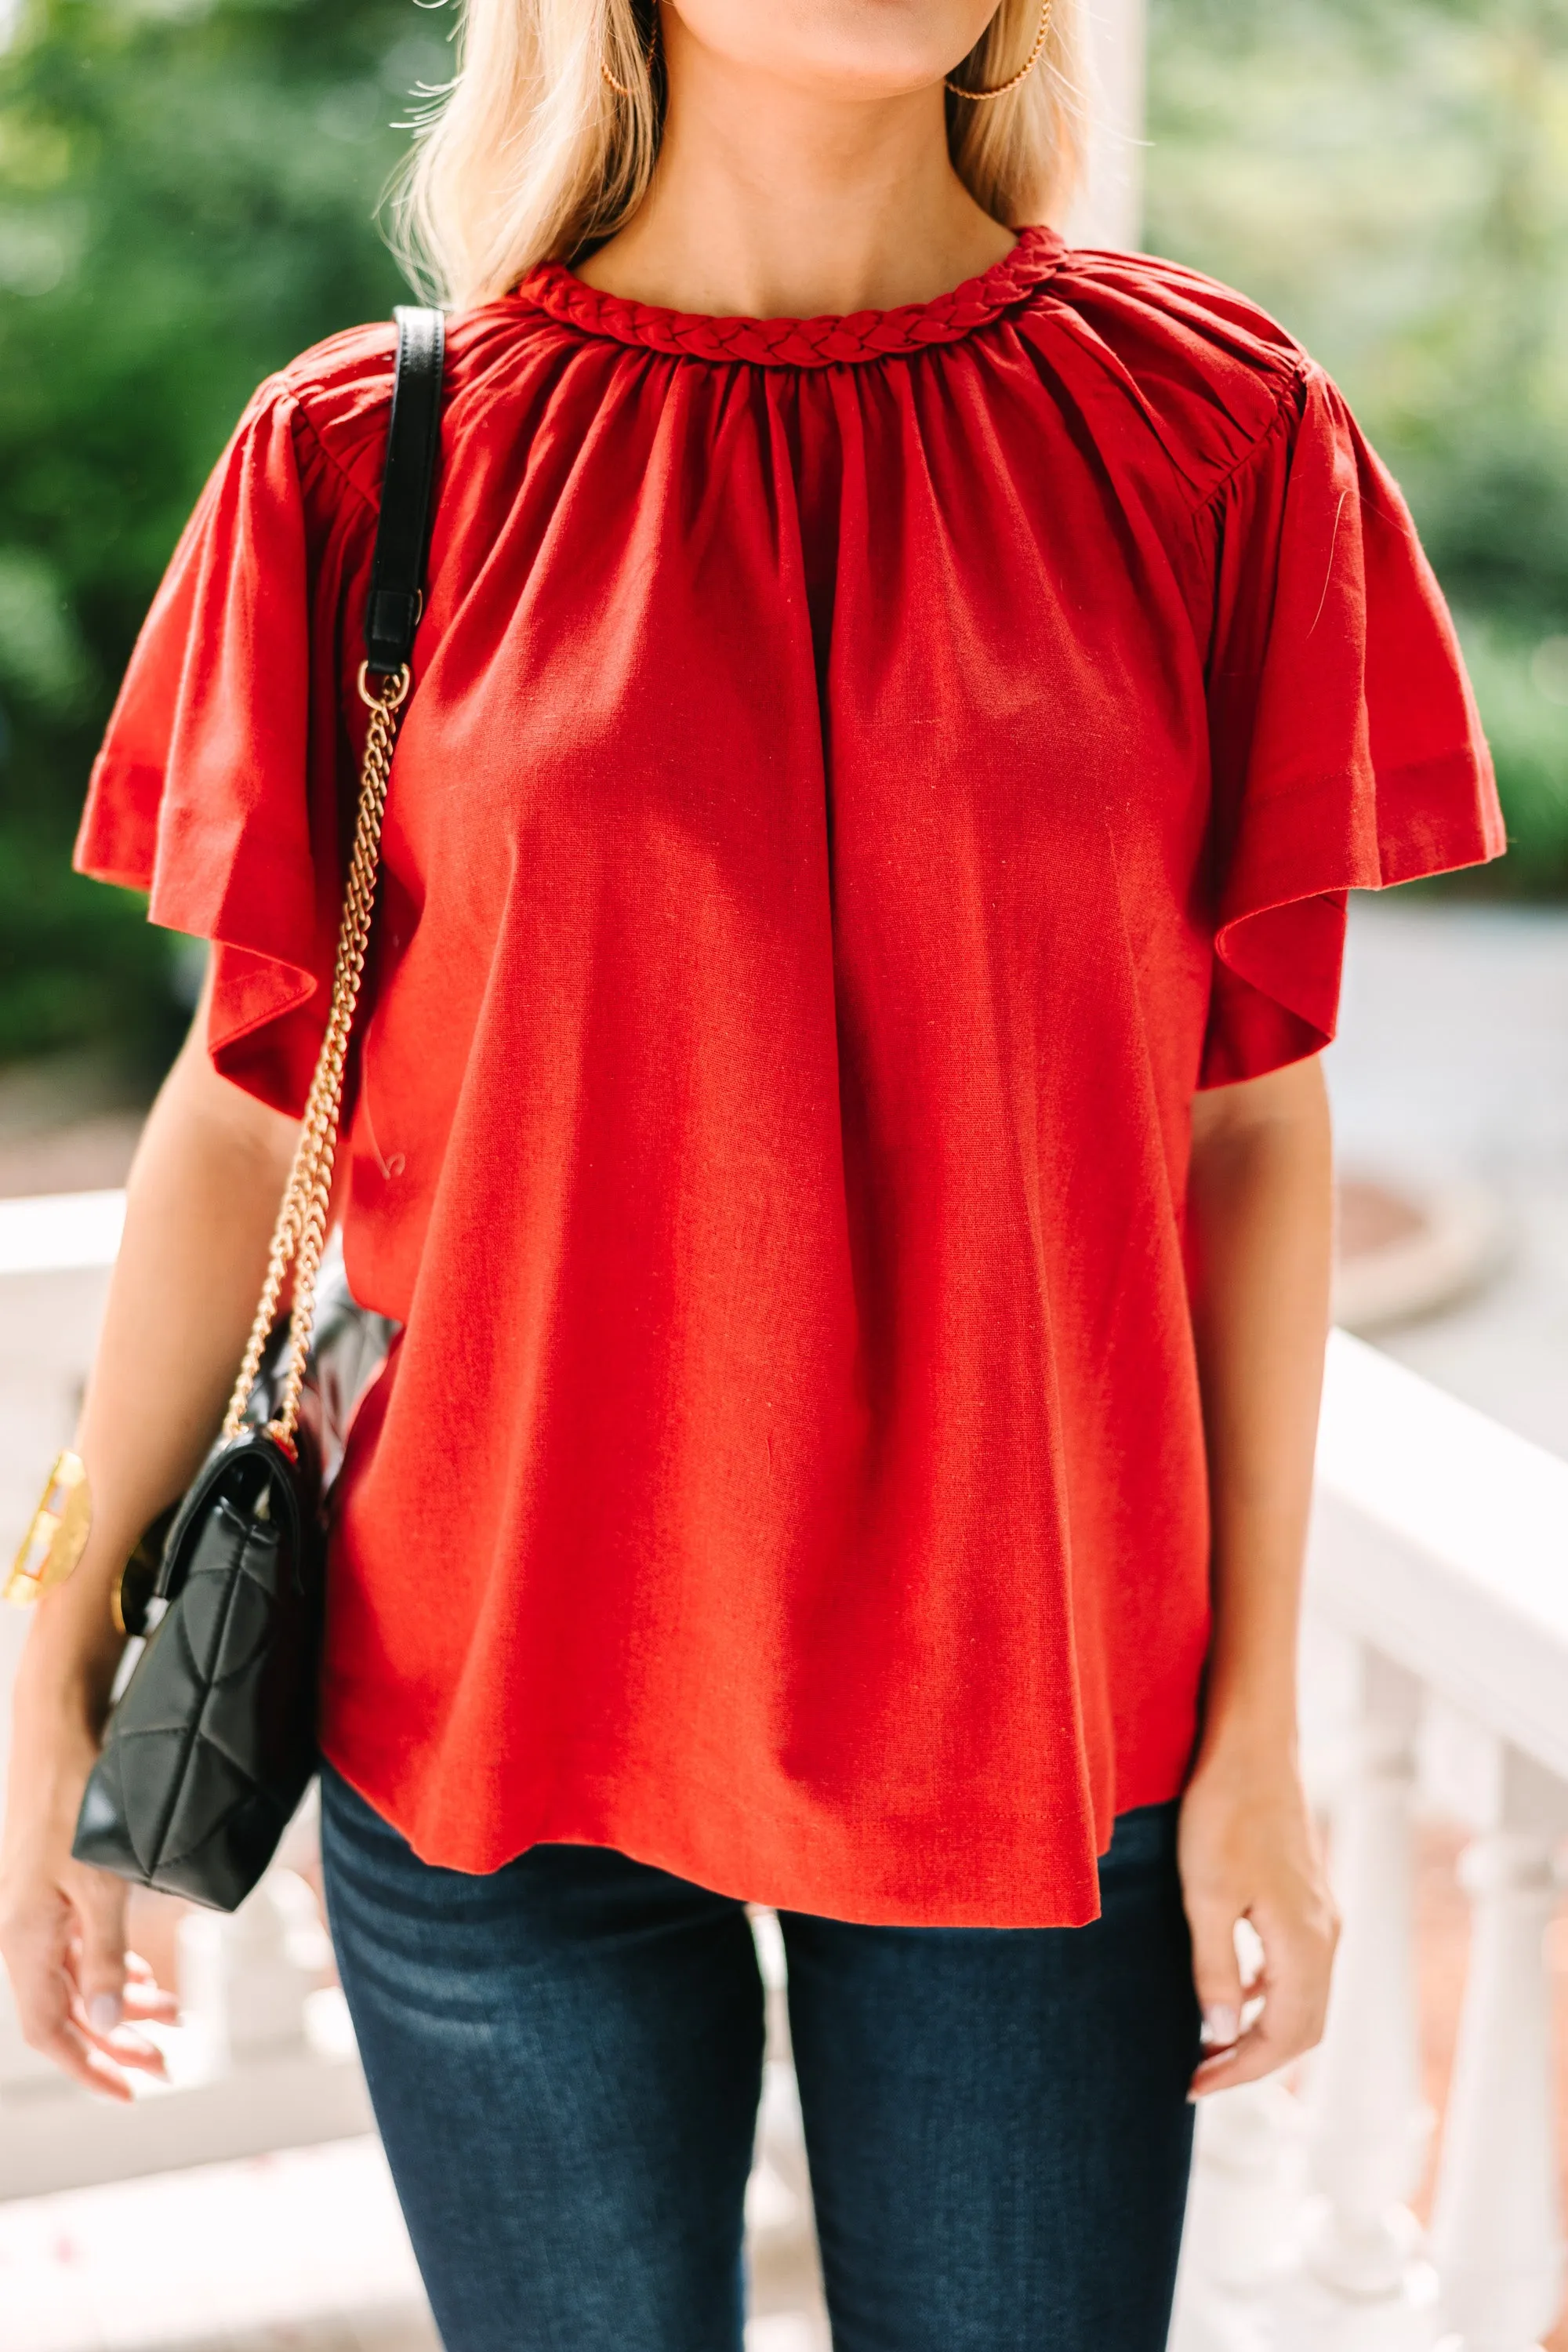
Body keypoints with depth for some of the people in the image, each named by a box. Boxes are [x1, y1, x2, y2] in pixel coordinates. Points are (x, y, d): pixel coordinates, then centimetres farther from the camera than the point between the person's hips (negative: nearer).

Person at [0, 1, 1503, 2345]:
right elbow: (252, 1100, 1)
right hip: (502, 1693, 0)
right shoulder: (369, 459, -4)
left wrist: (1260, 1711, 1)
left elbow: (1247, 1112, 0)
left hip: (1040, 1702, 1)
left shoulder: (1210, 429, -2)